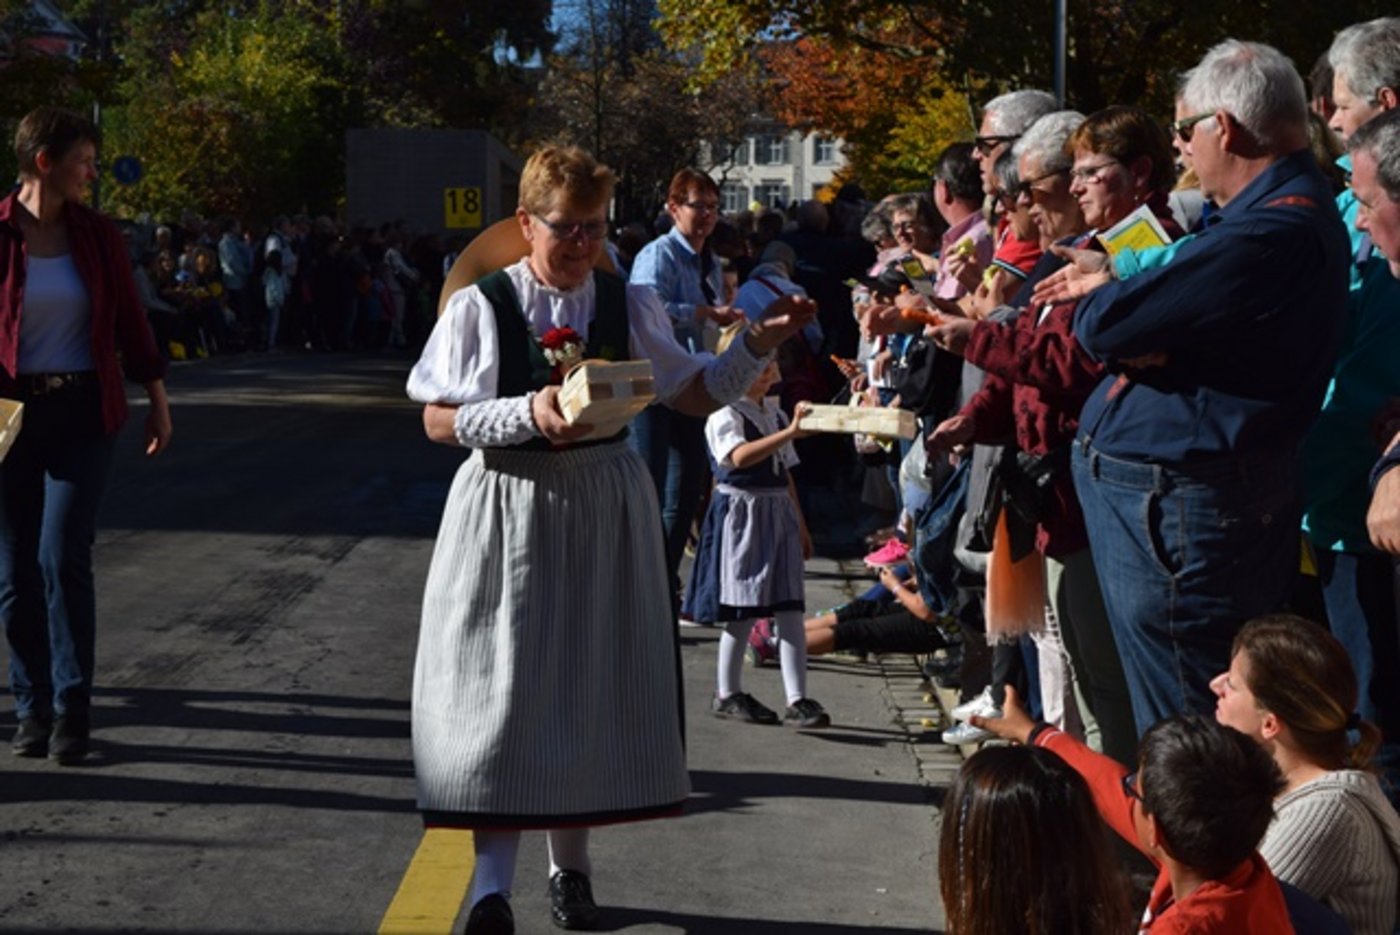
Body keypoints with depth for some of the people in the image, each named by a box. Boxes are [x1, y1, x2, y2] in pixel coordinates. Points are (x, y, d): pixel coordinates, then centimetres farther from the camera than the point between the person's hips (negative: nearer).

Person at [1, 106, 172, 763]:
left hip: (84, 413, 1)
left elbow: (129, 318, 11)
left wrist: (157, 400, 12)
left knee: (64, 557, -10)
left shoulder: (96, 236, 4)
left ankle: (72, 710, 1)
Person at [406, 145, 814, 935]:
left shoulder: (628, 305, 2)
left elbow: (699, 394, 6)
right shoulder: (481, 306, -7)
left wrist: (759, 344, -8)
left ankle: (571, 864, 27)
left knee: (592, 683, 9)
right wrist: (529, 412, -24)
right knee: (502, 686, -3)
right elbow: (440, 421, -10)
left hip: (604, 507, 3)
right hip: (508, 509, -3)